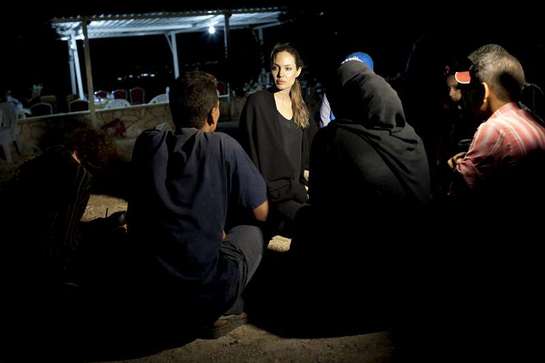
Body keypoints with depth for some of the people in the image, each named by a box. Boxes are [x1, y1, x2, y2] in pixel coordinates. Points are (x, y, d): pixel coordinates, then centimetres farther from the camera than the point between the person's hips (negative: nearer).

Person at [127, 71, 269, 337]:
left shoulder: (147, 142, 3)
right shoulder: (223, 146, -7)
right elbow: (261, 214, 3)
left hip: (149, 287, 4)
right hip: (207, 289, -4)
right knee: (251, 232, 22)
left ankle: (174, 311, 21)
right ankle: (223, 309, 10)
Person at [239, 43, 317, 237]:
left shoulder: (300, 107, 14)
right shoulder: (257, 102, -6)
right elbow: (252, 154, -10)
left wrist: (303, 186, 3)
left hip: (295, 190, 6)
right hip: (269, 192, -6)